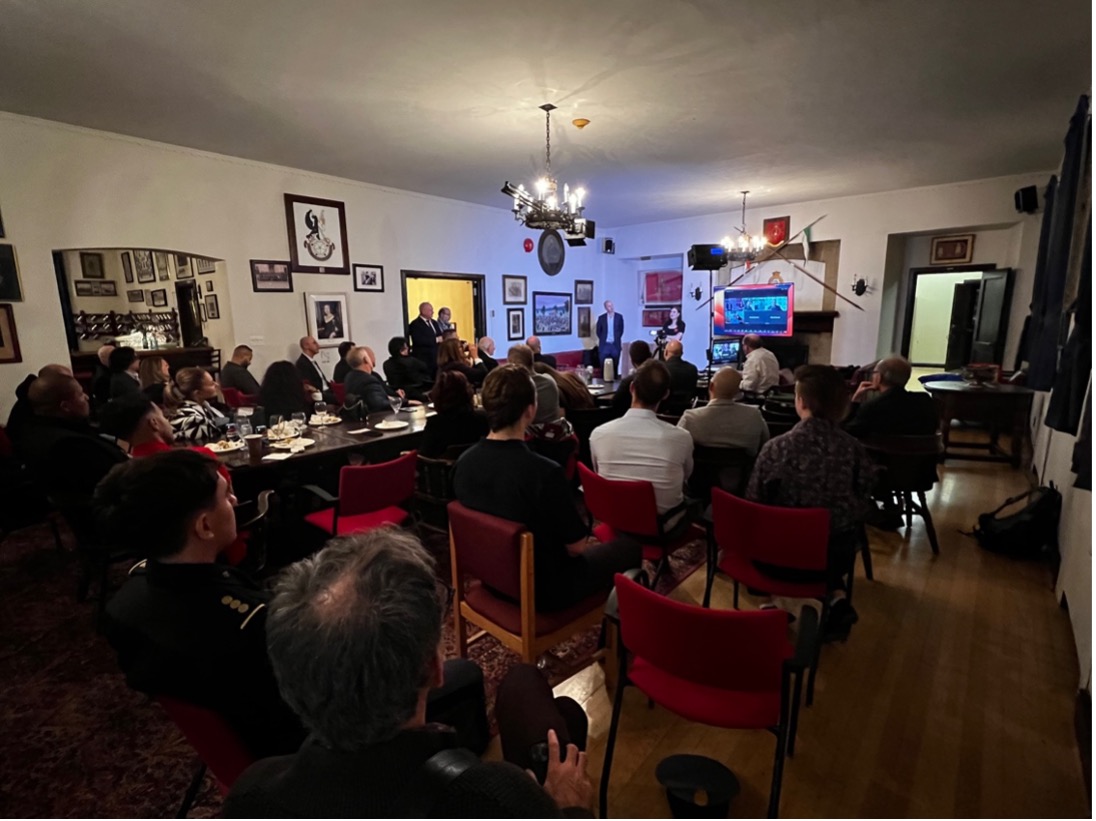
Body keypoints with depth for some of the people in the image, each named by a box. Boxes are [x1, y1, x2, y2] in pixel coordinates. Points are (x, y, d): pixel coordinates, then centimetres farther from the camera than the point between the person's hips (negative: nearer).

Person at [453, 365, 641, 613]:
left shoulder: (464, 461, -13)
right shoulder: (545, 472, -34)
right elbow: (576, 546, -21)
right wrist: (576, 546, 4)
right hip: (544, 590, -6)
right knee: (629, 548, 14)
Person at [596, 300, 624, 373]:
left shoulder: (619, 317, 3)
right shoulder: (601, 318, 3)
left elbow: (621, 330, 8)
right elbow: (598, 331, 9)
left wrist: (616, 339, 4)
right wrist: (602, 339, 5)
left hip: (615, 345, 0)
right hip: (604, 345, 0)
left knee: (615, 365, 3)